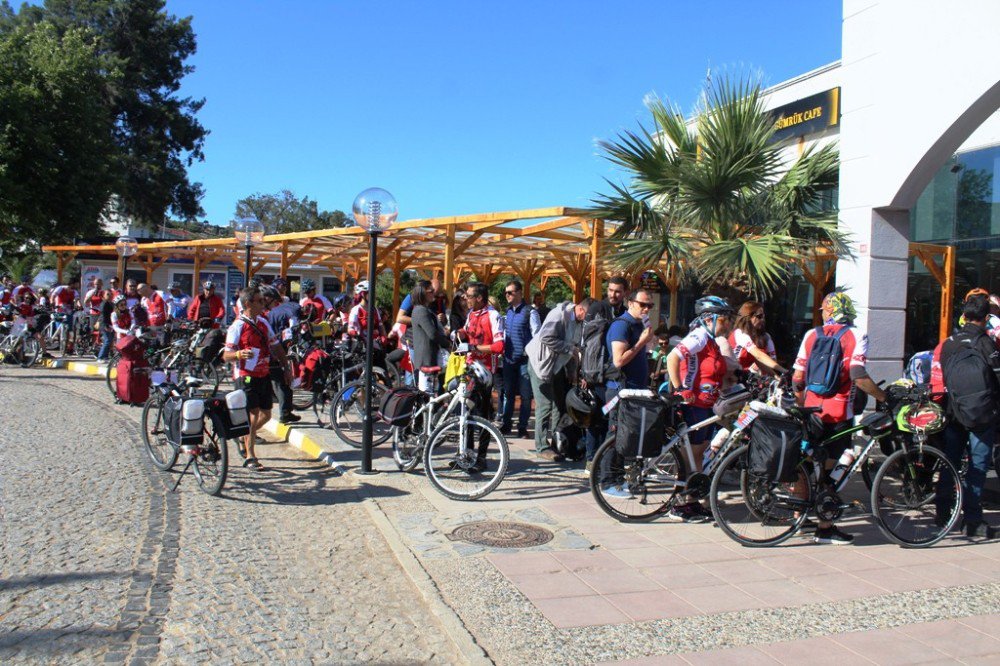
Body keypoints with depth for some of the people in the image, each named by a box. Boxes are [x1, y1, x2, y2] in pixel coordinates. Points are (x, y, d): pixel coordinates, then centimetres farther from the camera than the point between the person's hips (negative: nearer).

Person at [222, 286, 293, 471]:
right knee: (254, 414, -9)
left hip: (264, 375, 7)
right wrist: (239, 354, -34)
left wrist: (286, 367, 14)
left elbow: (275, 346, 18)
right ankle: (250, 457, -1)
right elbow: (226, 356, -13)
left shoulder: (263, 322, 10)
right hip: (246, 377, -7)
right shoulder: (237, 327, -12)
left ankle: (244, 436, 36)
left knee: (266, 414, 10)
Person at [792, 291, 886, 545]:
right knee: (827, 469, 2)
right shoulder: (856, 335, -5)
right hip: (838, 414, -3)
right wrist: (885, 397, -8)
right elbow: (859, 377, -18)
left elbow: (797, 379, 4)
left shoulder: (811, 335, 5)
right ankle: (825, 528, 7)